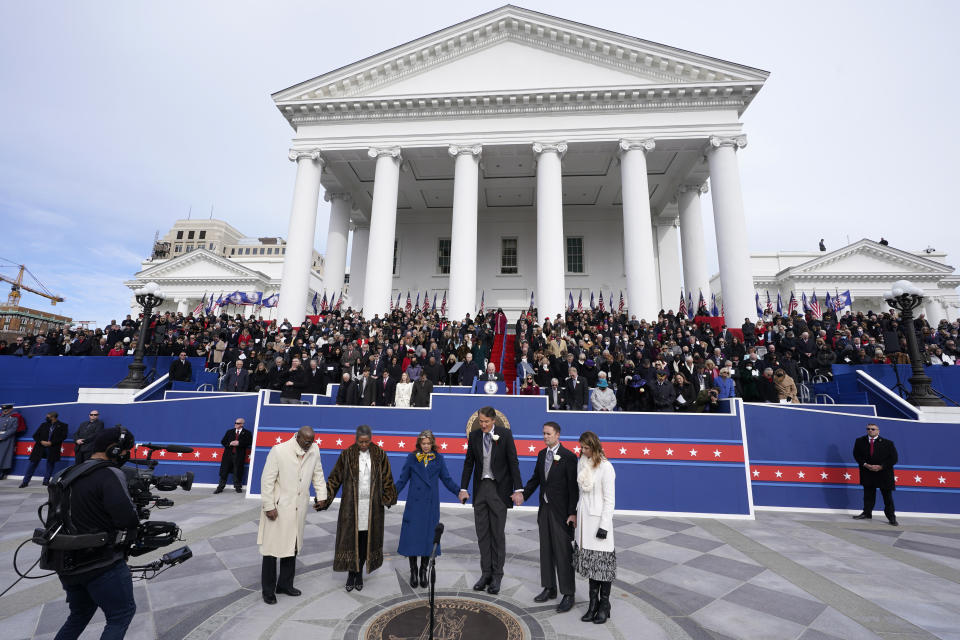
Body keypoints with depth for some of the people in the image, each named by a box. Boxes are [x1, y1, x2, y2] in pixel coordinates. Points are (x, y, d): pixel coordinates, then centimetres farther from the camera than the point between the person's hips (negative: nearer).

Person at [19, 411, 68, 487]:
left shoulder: (62, 426, 3)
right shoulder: (44, 424, 10)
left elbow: (63, 436, -5)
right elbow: (35, 435, 10)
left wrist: (51, 442, -13)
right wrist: (41, 441, -7)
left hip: (53, 449, -2)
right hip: (40, 447, 2)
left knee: (50, 463, 3)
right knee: (33, 462, 2)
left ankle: (46, 481, 16)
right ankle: (25, 481, 15)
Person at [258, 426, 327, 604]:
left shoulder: (314, 449, -4)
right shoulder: (279, 451, -19)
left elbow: (318, 473, 11)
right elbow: (267, 480, -14)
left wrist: (321, 494, 6)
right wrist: (269, 507, -13)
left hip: (298, 509, 5)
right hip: (278, 508, -5)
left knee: (292, 548, 17)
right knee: (272, 549, 5)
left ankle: (285, 584, 35)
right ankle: (268, 590, 24)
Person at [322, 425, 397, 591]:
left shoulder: (379, 455, -3)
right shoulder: (347, 454, -5)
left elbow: (387, 480, 2)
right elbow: (334, 478, -1)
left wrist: (388, 498, -8)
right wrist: (324, 499, -7)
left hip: (372, 505, 1)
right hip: (352, 505, -1)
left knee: (366, 539, 9)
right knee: (351, 538, 5)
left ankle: (360, 573, 27)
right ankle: (351, 574, 23)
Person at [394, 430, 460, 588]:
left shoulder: (438, 459, 4)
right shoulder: (412, 458, 1)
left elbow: (447, 480, 5)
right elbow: (402, 480, 4)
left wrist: (460, 491, -6)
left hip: (431, 504, 1)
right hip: (414, 504, -1)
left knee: (428, 537, 5)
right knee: (412, 537, 1)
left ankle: (423, 572, 23)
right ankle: (413, 572, 20)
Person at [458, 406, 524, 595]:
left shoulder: (505, 434, -8)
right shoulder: (474, 435, 2)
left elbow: (513, 462, -8)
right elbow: (468, 463, 8)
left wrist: (518, 490, -13)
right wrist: (463, 488, 4)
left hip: (499, 489, -4)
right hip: (480, 488, 4)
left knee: (497, 533, 3)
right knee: (482, 533, 10)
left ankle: (497, 576, 16)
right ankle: (486, 573, 24)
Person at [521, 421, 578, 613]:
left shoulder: (568, 457, -14)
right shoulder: (542, 454, 7)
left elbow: (574, 487, -14)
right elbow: (535, 479, 13)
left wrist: (573, 513, -16)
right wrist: (522, 495, 1)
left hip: (561, 511, -7)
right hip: (544, 509, 7)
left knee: (563, 552, 1)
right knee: (546, 550, 16)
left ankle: (568, 594, 15)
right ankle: (549, 588, 32)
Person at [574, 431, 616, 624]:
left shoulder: (605, 467, -14)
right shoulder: (582, 464, 6)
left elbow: (609, 499, -13)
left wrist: (604, 526, -14)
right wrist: (577, 515, 12)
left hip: (598, 519, -6)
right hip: (584, 518, 6)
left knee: (602, 563, 3)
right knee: (590, 562, 13)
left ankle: (604, 605, 19)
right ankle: (593, 603, 24)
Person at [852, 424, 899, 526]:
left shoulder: (887, 443, -4)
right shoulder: (860, 441, 2)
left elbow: (893, 458, -4)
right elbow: (856, 455, 3)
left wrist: (881, 466, -14)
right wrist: (865, 464, -12)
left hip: (884, 473, -1)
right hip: (867, 473, 2)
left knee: (887, 496, 6)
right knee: (868, 495, 8)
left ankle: (891, 517, 17)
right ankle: (866, 513, 16)